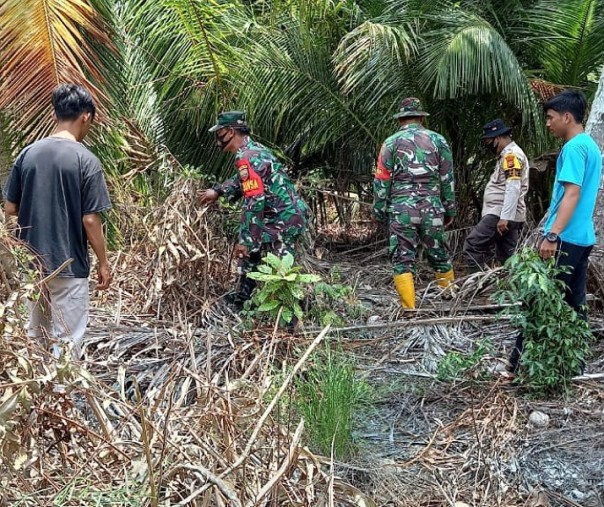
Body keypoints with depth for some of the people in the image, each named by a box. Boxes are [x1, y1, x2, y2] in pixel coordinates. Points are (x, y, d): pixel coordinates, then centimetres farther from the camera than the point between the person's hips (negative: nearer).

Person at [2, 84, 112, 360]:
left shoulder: (27, 153, 1)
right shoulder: (86, 160, -13)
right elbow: (90, 220, -14)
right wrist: (103, 263, -3)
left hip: (31, 262, 6)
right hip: (69, 265, -5)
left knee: (33, 335, 21)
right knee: (67, 342, 5)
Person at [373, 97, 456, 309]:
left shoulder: (391, 143, 2)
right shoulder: (438, 140, 7)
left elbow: (381, 181, 0)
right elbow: (448, 180, 8)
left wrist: (379, 211, 8)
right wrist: (449, 210, 16)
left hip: (401, 211, -2)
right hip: (432, 210, 2)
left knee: (403, 262, 1)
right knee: (440, 257, 14)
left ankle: (409, 308, -5)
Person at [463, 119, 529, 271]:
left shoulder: (511, 154, -11)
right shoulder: (509, 155, 22)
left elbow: (513, 188, -22)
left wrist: (504, 217, -26)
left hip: (501, 215, -11)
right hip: (508, 216, 11)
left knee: (472, 246, -11)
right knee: (508, 257, 8)